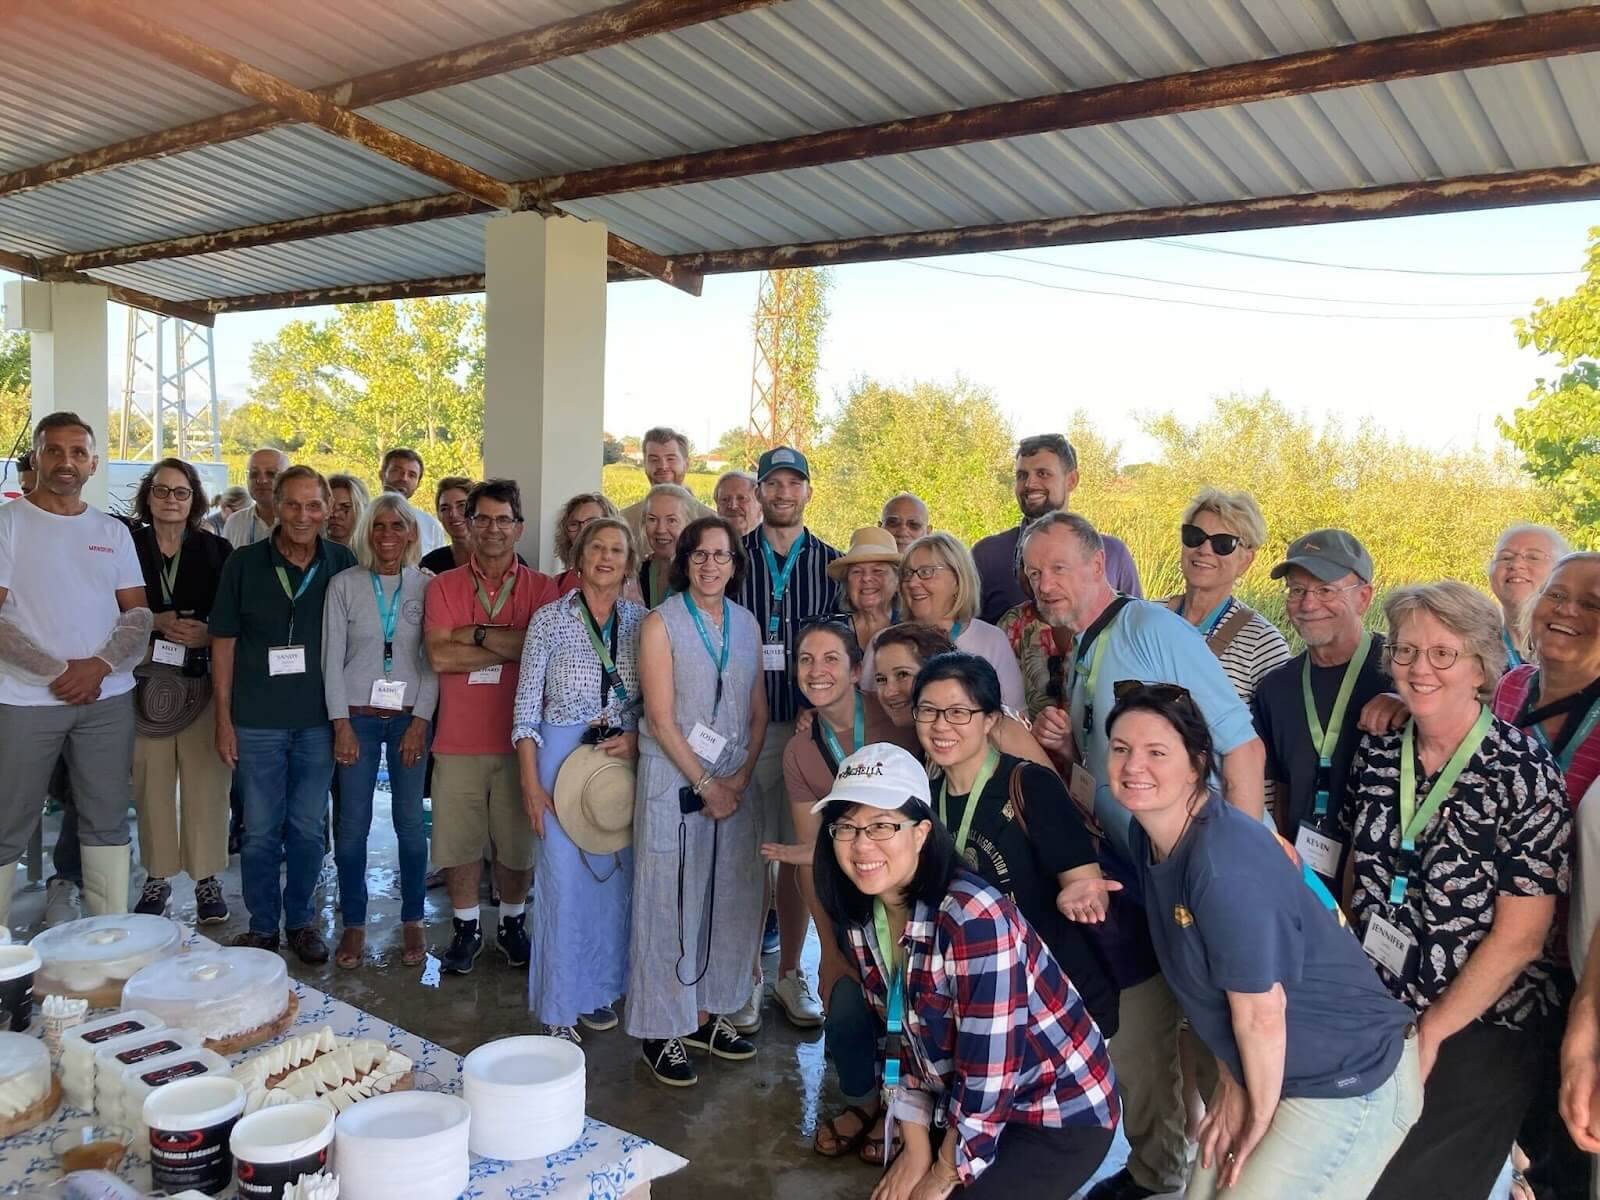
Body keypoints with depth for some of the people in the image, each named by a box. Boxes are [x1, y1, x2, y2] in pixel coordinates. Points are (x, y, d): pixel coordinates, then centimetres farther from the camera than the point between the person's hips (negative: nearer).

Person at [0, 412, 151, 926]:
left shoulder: (113, 532, 10)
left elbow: (138, 613, 7)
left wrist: (99, 665, -10)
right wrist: (57, 671, -13)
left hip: (107, 697, 4)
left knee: (107, 822, 9)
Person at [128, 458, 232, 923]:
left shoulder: (215, 550, 6)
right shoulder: (127, 545, 6)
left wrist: (207, 634, -12)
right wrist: (153, 623, -11)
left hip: (202, 680, 0)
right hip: (146, 679, 1)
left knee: (205, 781, -1)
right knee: (151, 782, 2)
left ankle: (208, 877, 10)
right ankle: (158, 876, 16)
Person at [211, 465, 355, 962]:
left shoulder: (343, 564, 0)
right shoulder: (243, 564, -2)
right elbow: (224, 641, 1)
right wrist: (224, 718, -2)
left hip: (319, 720, 1)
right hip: (257, 721, -1)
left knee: (308, 828, 11)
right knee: (260, 830, 8)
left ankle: (301, 920, 27)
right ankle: (262, 925, 23)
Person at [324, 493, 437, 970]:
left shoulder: (427, 586, 1)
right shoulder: (344, 584, 2)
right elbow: (332, 658, 1)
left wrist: (421, 721, -6)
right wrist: (341, 724, -5)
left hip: (411, 717, 0)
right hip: (357, 716, 0)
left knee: (410, 822, 4)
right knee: (352, 825, 3)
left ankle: (413, 921, 18)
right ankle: (353, 924, 17)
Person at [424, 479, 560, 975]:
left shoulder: (541, 588, 2)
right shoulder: (444, 586, 3)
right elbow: (440, 656, -10)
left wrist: (477, 634, -12)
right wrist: (513, 648, -11)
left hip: (520, 736, 0)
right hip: (459, 739, 0)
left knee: (519, 841, 10)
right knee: (459, 840, 8)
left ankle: (513, 923, 31)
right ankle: (466, 928, 28)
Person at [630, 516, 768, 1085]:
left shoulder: (746, 624, 8)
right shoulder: (662, 623, -6)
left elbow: (758, 713, 9)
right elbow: (661, 719, -11)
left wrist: (740, 779, -4)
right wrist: (706, 785, -12)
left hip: (736, 782, 5)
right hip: (674, 780, -5)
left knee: (732, 899, 9)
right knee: (670, 901, 0)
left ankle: (707, 1014, 25)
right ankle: (663, 1031, 13)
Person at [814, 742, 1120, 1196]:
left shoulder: (974, 917, -31)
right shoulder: (863, 917, -6)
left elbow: (989, 1073, -26)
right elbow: (903, 1037, 4)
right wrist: (915, 1148, -1)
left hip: (1063, 1115, -6)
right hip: (965, 1103, 7)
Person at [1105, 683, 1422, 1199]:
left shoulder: (1225, 861, -30)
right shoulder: (1148, 834, -3)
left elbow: (1260, 1012, -22)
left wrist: (1260, 1115, -8)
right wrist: (1231, 1082, 5)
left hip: (1354, 1080, -8)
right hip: (1272, 1070, 8)